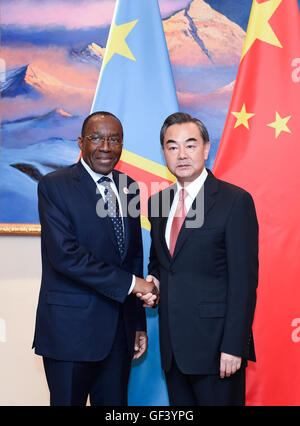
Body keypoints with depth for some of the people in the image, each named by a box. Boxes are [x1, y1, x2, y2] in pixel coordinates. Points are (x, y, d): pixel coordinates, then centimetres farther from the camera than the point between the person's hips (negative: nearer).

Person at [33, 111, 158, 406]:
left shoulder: (128, 188, 10)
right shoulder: (55, 186, -8)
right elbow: (64, 254, -19)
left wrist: (139, 323, 13)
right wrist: (129, 283, -19)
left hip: (120, 328, 5)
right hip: (71, 328, -5)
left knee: (114, 403, 14)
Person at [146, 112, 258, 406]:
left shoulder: (235, 200, -9)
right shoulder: (157, 202, 10)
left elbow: (244, 280, -12)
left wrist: (234, 346, -16)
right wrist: (153, 280, 1)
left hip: (215, 342, -5)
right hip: (172, 346, 6)